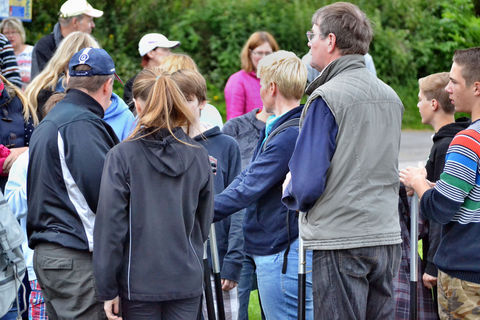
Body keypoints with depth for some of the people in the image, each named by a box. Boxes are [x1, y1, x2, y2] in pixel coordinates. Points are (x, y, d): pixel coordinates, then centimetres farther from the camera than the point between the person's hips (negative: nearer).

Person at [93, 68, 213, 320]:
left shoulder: (121, 156, -9)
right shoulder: (198, 156, 2)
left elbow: (110, 224, -9)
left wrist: (108, 290, -4)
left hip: (140, 280, -3)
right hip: (187, 280, 3)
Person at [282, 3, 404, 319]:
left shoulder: (326, 98, -12)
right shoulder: (391, 97, 10)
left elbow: (308, 182, -15)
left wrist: (292, 196, 8)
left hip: (341, 242, -7)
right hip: (387, 237, 7)